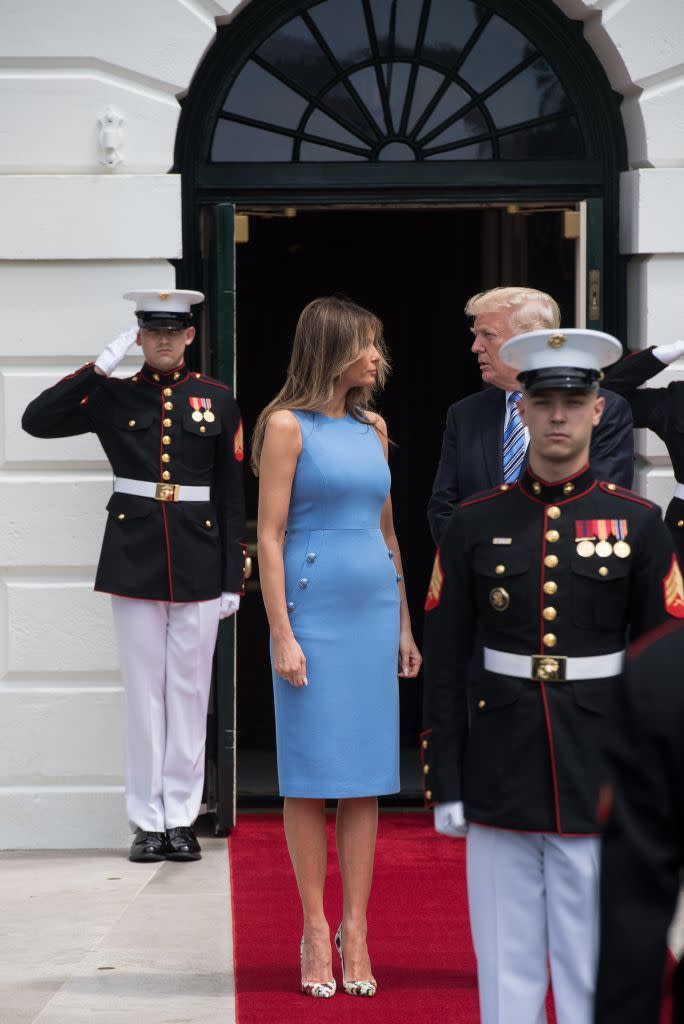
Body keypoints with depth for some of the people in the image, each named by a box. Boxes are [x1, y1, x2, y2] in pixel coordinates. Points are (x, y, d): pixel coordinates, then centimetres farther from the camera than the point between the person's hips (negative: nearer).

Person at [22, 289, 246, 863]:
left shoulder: (217, 401, 5)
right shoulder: (114, 397, 5)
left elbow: (232, 495, 5)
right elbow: (36, 422, -6)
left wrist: (233, 579, 1)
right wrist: (101, 367, -10)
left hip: (198, 566, 0)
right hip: (134, 562, 0)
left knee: (189, 690, 4)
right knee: (145, 692, 4)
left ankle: (181, 819, 12)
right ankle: (148, 821, 10)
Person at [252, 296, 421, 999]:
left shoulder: (372, 429, 13)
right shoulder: (288, 426, -4)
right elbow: (269, 536, -8)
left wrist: (404, 625, 16)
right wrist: (282, 636, -13)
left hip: (373, 612, 6)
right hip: (312, 611, -5)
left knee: (366, 774, 4)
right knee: (310, 774, -1)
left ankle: (355, 929, 8)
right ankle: (315, 930, 5)